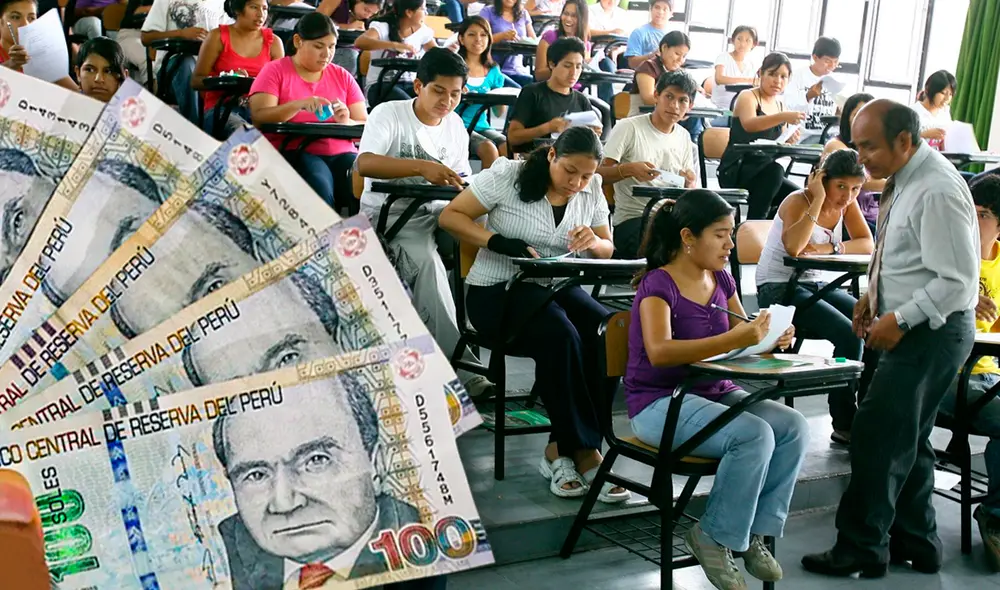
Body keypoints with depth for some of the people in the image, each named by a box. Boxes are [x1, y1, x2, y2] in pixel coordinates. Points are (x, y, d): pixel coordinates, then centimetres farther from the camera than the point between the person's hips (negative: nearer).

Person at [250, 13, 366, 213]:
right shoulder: (275, 71, 6)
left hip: (339, 154, 3)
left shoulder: (343, 77, 15)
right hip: (291, 153, -3)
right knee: (319, 189, -35)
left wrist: (347, 123, -13)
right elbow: (259, 117, -8)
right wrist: (299, 105, -23)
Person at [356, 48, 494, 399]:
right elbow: (364, 163, -24)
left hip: (434, 212, 6)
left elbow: (461, 181, 14)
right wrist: (422, 166, -34)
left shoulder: (455, 125, 11)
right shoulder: (389, 114, -7)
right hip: (388, 214, -6)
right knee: (426, 261, -34)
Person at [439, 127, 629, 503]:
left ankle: (562, 449, -19)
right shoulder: (507, 176, -6)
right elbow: (450, 216, -7)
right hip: (498, 290, -5)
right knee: (561, 337, -35)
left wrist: (594, 243, -11)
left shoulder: (591, 191, 7)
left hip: (557, 288, 5)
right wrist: (499, 241, -23)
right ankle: (583, 452, -22)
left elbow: (607, 250, 15)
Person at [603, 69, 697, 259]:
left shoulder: (684, 137, 15)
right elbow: (599, 174, -8)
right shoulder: (629, 128, -3)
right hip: (631, 220, -5)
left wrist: (689, 183, -5)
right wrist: (629, 169, -26)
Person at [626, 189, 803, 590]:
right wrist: (732, 340, -37)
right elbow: (659, 352, -29)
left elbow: (744, 336, 15)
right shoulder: (658, 284, -14)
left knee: (794, 428, -16)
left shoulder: (721, 279, 8)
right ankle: (712, 537, -9)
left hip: (716, 393, 7)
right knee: (755, 435, -29)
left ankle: (754, 533, -4)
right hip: (660, 403, -7)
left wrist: (770, 336, -9)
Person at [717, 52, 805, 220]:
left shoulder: (780, 106, 15)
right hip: (736, 171, -6)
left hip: (764, 172, 6)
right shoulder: (747, 97, -5)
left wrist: (789, 141, -10)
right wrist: (783, 117, -44)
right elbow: (749, 125, -28)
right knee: (775, 170, -36)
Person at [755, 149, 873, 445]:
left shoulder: (847, 203, 5)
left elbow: (867, 244, -5)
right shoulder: (798, 201, -15)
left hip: (816, 286, 7)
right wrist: (818, 199, -28)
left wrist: (828, 248, -20)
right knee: (849, 336, -26)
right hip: (779, 289, -7)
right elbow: (793, 247, -35)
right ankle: (844, 425, -14)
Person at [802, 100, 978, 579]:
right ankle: (915, 545, 30)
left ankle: (861, 549, 6)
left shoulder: (937, 192, -22)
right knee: (906, 440, 17)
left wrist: (900, 319, -21)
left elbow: (957, 280, -23)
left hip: (932, 332, -10)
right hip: (912, 326, 10)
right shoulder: (904, 180, 7)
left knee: (877, 436, -6)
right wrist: (873, 295, 8)